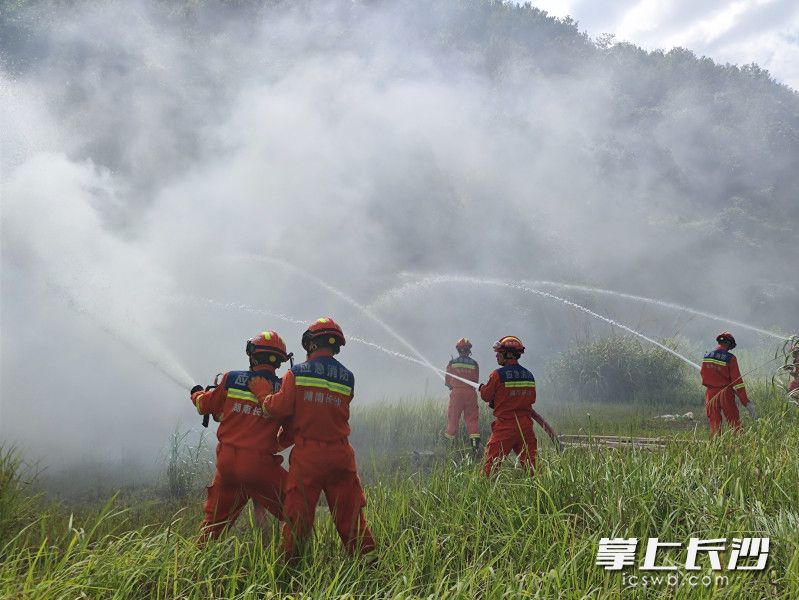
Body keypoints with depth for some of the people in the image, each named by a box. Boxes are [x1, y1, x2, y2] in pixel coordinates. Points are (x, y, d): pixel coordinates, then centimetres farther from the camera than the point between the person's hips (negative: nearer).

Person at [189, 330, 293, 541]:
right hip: (260, 466, -3)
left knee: (215, 518, 23)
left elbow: (206, 406, 18)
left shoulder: (232, 379, 1)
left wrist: (197, 394, 39)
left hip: (226, 462, 3)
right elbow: (291, 433, 6)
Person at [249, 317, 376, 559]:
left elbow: (279, 408, -9)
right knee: (350, 513, 12)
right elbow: (330, 411, 10)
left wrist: (262, 391, 10)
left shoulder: (296, 373, -4)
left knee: (298, 514, 5)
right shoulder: (348, 378, 6)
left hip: (307, 455, -2)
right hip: (340, 455, 2)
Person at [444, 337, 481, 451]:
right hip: (470, 393, 1)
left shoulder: (452, 363, -2)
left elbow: (447, 381, 3)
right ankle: (475, 442, -5)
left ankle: (449, 441, 13)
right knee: (472, 418, 4)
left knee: (453, 417, 7)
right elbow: (476, 381, 6)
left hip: (456, 392, -1)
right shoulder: (474, 364, 0)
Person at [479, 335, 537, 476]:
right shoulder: (529, 375, 7)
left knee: (492, 460, 2)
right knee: (530, 461, 9)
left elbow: (486, 396, 0)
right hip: (526, 425, 5)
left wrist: (482, 387, 21)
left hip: (505, 425, -5)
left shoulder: (498, 374, -10)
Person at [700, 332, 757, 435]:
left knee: (714, 424, 9)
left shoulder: (706, 356, 3)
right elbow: (737, 380, -12)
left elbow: (703, 374, 12)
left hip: (710, 394, 4)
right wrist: (746, 402, -10)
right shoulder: (730, 358, -11)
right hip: (725, 394, -4)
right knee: (735, 423, 2)